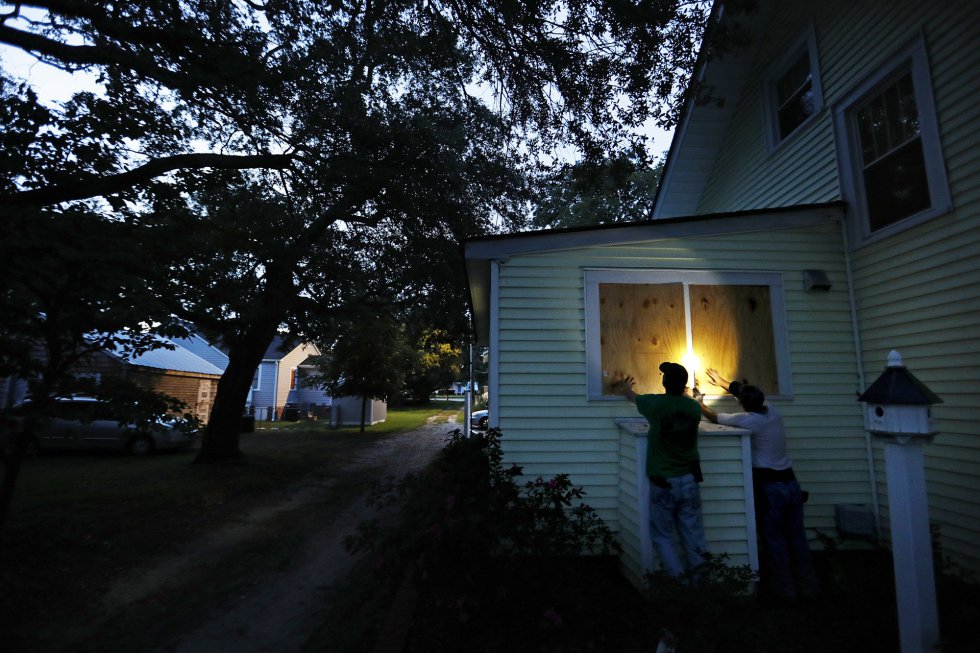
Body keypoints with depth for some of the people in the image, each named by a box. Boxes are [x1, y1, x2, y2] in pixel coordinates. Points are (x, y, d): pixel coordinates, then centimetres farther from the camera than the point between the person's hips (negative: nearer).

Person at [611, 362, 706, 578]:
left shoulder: (656, 404, -10)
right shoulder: (694, 407, -1)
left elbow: (633, 397, 12)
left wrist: (624, 389, 36)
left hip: (663, 484, -4)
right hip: (689, 482, 4)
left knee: (662, 537, 9)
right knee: (693, 536, 12)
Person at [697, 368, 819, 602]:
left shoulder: (746, 420, -14)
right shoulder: (772, 411, 5)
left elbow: (714, 417, 0)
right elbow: (745, 391, 20)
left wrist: (699, 403, 20)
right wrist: (721, 380, 33)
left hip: (770, 486, -7)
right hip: (791, 482, 7)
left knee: (774, 539, 5)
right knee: (797, 536, 13)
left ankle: (784, 589, 13)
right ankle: (807, 587, 23)